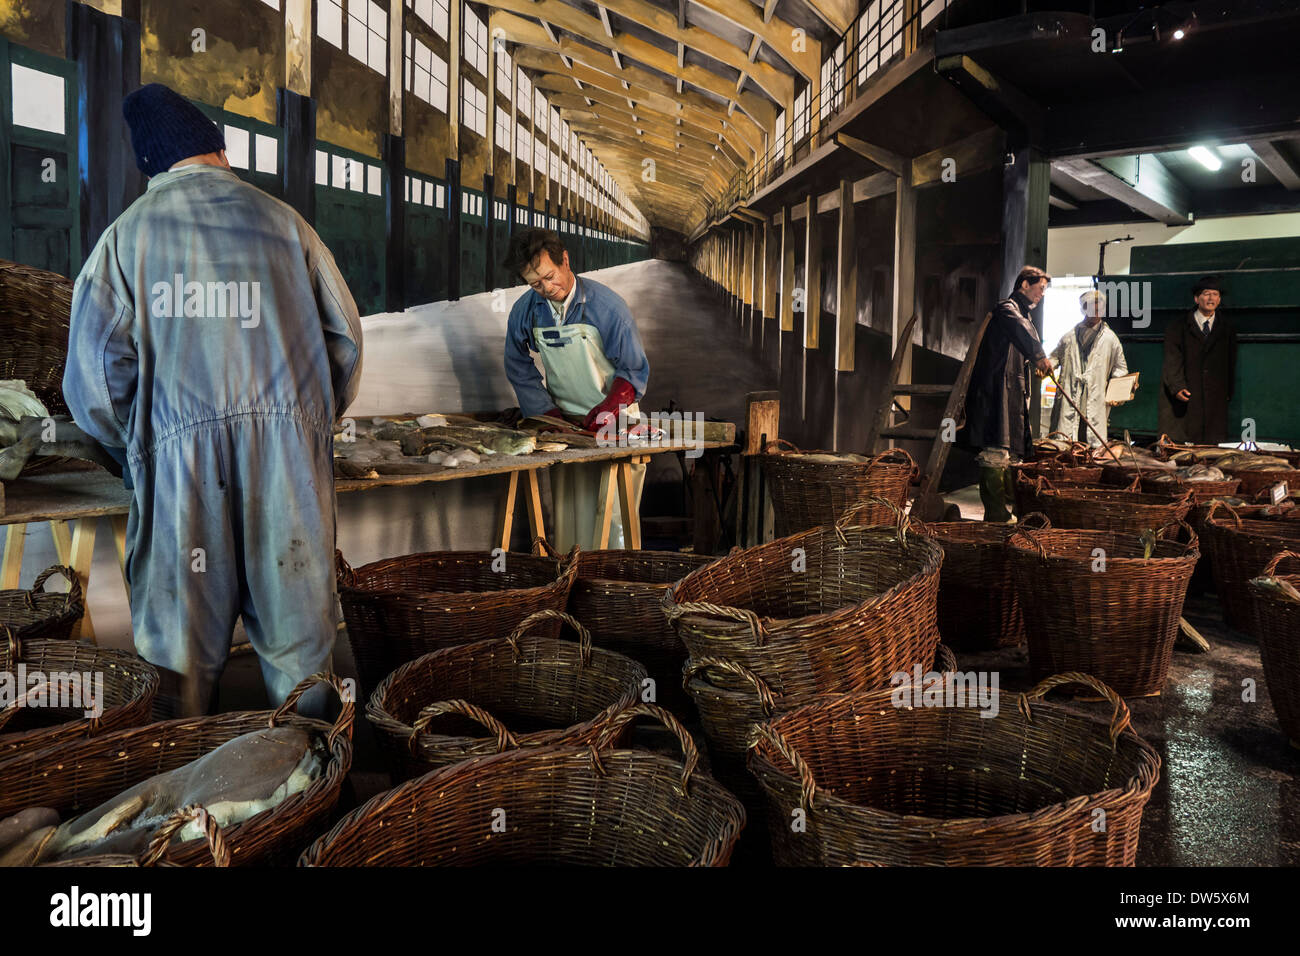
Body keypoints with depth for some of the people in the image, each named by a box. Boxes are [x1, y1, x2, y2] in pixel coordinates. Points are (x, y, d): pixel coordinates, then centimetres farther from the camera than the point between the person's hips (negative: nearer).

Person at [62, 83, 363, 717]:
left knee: (184, 640, 10)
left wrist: (138, 446, 15)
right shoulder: (282, 220, 12)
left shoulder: (128, 233, 7)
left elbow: (94, 369, -1)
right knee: (296, 630, 9)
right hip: (291, 444, 1)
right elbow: (345, 336, 11)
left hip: (181, 453, -1)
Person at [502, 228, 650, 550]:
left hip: (615, 420, -3)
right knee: (567, 511, 2)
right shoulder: (524, 311, 1)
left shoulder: (606, 305, -10)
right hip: (566, 422, 3)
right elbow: (521, 372, 8)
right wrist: (552, 417, -3)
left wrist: (607, 410, -19)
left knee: (614, 512, -8)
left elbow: (634, 369, -6)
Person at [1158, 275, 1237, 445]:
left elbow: (1231, 362, 16)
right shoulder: (1177, 328, 6)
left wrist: (1228, 392, 8)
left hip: (1215, 398, 2)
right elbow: (1172, 361, -2)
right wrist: (1177, 387, -16)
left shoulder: (1227, 328, 15)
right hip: (1184, 398, -2)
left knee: (1213, 447, -3)